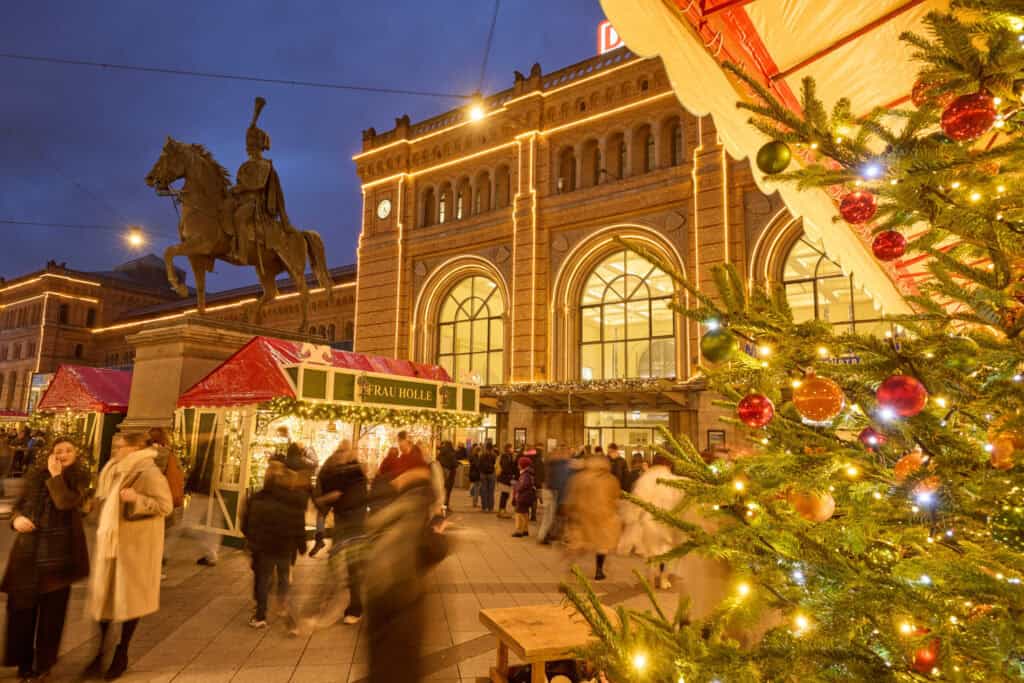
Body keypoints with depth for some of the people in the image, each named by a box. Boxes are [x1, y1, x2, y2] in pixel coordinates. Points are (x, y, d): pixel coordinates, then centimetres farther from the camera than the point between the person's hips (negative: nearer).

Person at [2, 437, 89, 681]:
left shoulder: (80, 476, -4)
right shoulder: (35, 472, 4)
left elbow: (66, 503, -20)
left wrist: (56, 476, -17)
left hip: (60, 550, -3)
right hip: (29, 548, 3)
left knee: (52, 606, 5)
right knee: (21, 602, 6)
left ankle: (44, 661, 21)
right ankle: (22, 657, 26)